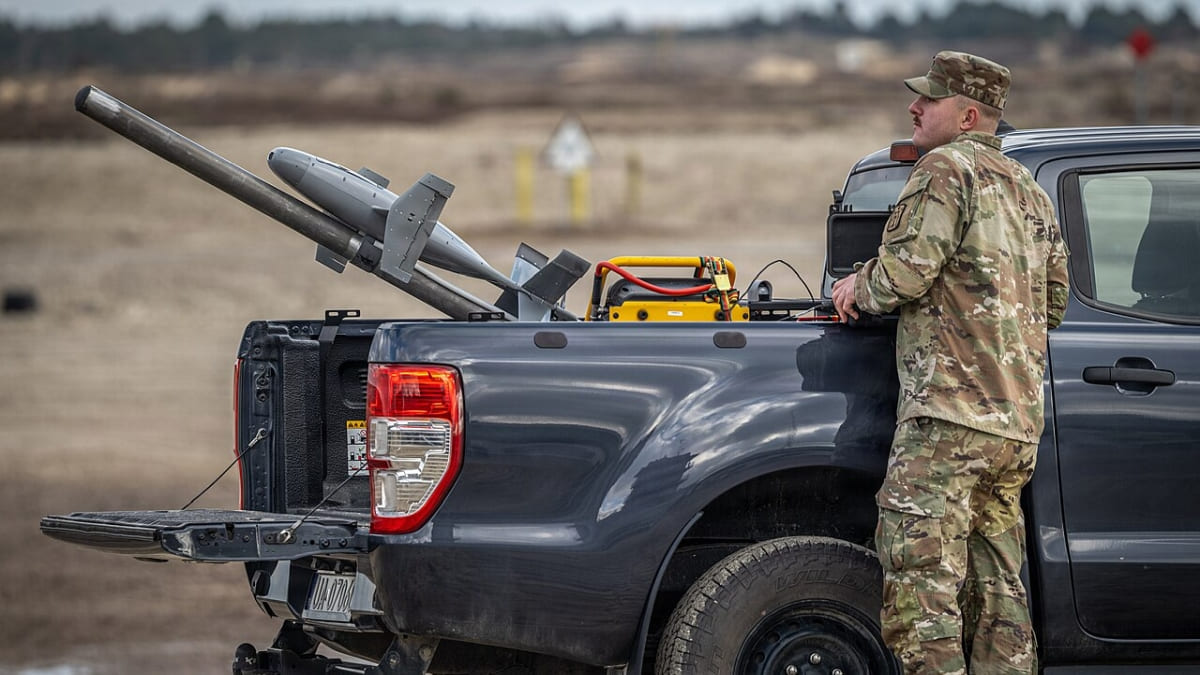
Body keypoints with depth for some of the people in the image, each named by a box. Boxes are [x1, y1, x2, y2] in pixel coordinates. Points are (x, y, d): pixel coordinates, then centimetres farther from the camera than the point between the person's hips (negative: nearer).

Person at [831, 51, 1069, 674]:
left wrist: (858, 288, 4)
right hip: (1018, 423, 9)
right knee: (1000, 592, 11)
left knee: (920, 590, -12)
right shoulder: (1028, 190, 23)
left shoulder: (946, 169, -5)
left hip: (950, 413, -9)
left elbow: (905, 271, -15)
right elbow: (1053, 301, 26)